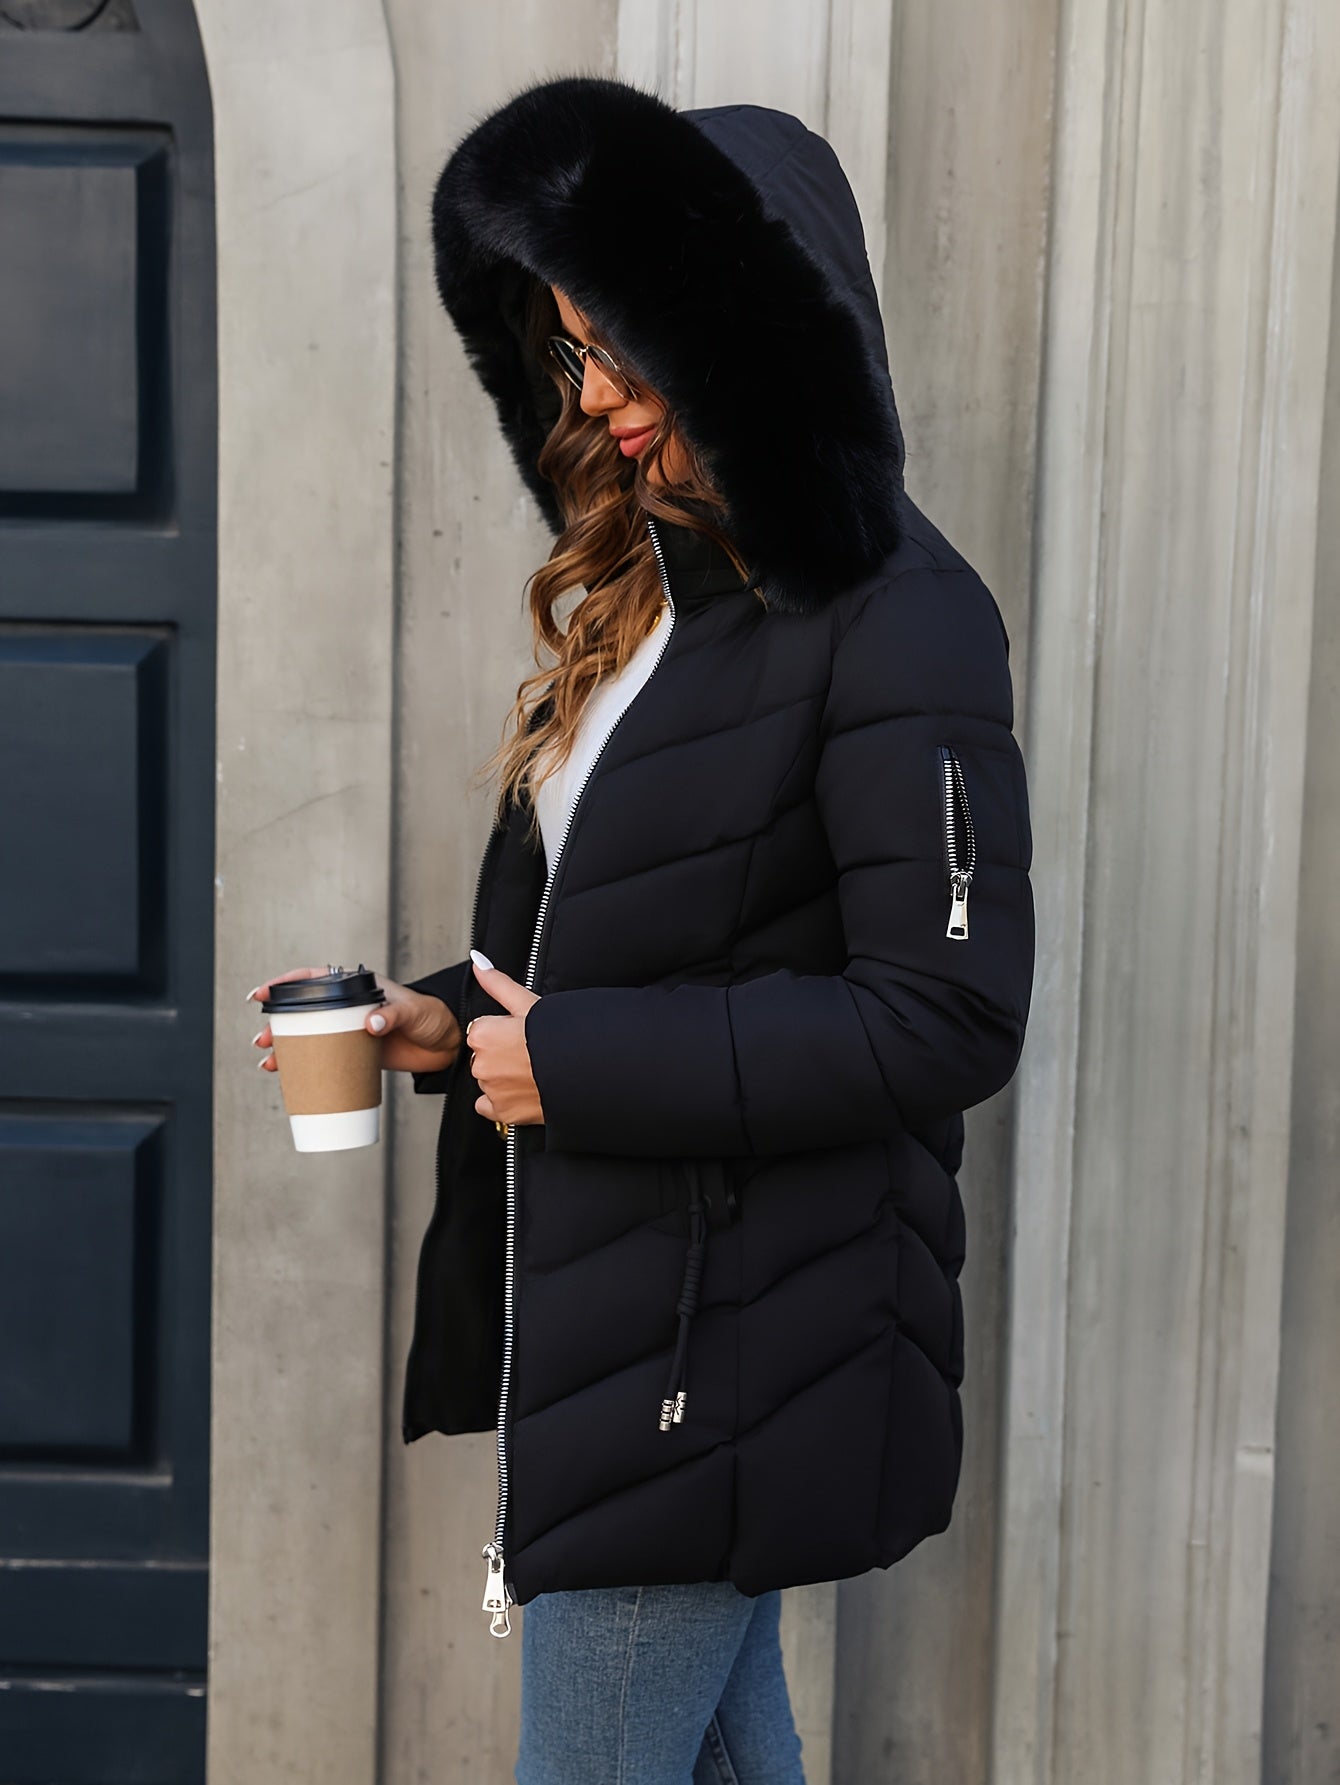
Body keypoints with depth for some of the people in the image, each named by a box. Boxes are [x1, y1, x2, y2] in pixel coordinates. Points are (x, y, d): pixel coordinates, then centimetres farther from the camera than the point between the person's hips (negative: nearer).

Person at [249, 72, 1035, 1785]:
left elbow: (950, 1015, -20)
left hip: (722, 1342, -8)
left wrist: (587, 1061, -19)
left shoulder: (890, 619, -15)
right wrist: (452, 1020, 2)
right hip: (605, 1301, 8)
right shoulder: (654, 588, 11)